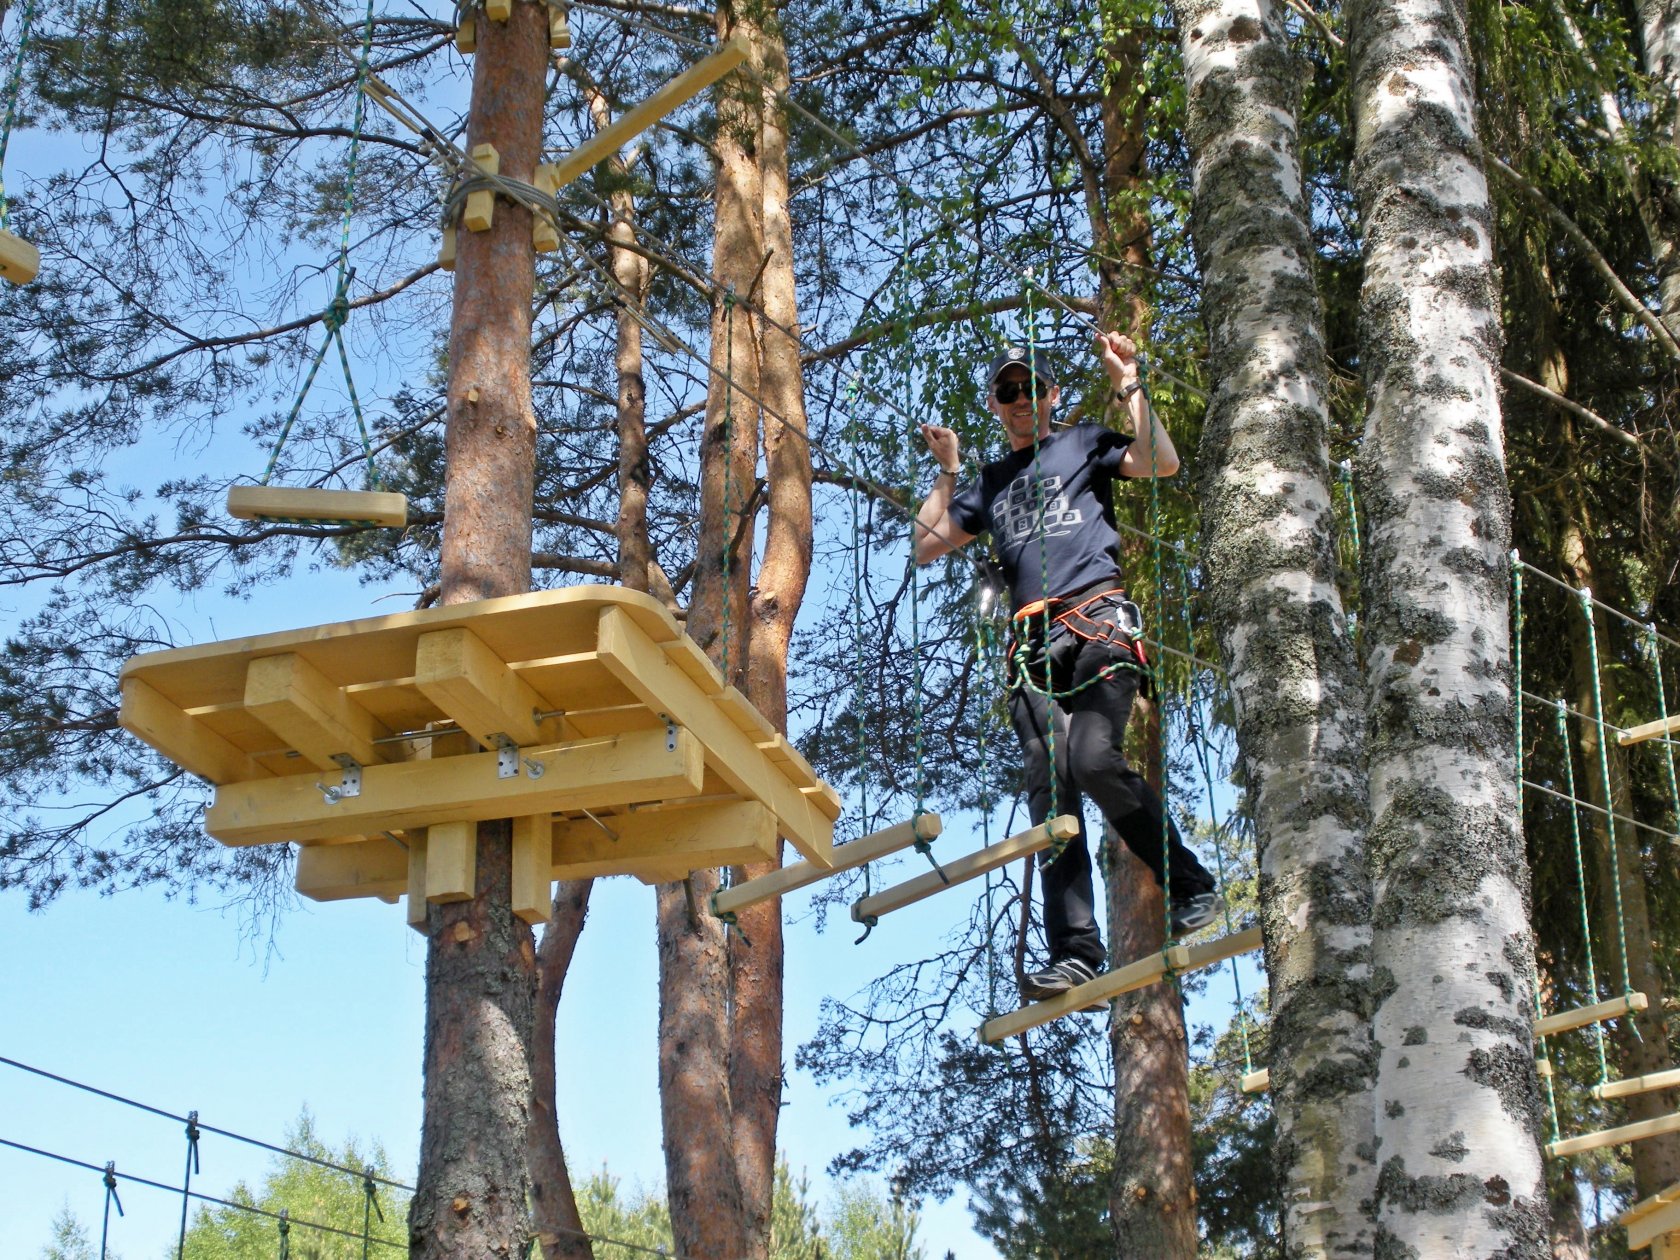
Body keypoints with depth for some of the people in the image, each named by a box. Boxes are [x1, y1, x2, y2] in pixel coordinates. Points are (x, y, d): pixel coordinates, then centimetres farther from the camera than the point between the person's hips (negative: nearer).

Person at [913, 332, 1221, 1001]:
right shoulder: (990, 483, 29)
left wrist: (1127, 385, 0)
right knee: (1049, 791, -10)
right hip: (1032, 644, 4)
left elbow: (1163, 463, 0)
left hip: (1097, 622, -4)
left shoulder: (1084, 445, 17)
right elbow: (926, 546, 24)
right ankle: (1075, 952, -16)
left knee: (1094, 759, -26)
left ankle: (1191, 886, -9)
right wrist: (947, 469, 19)